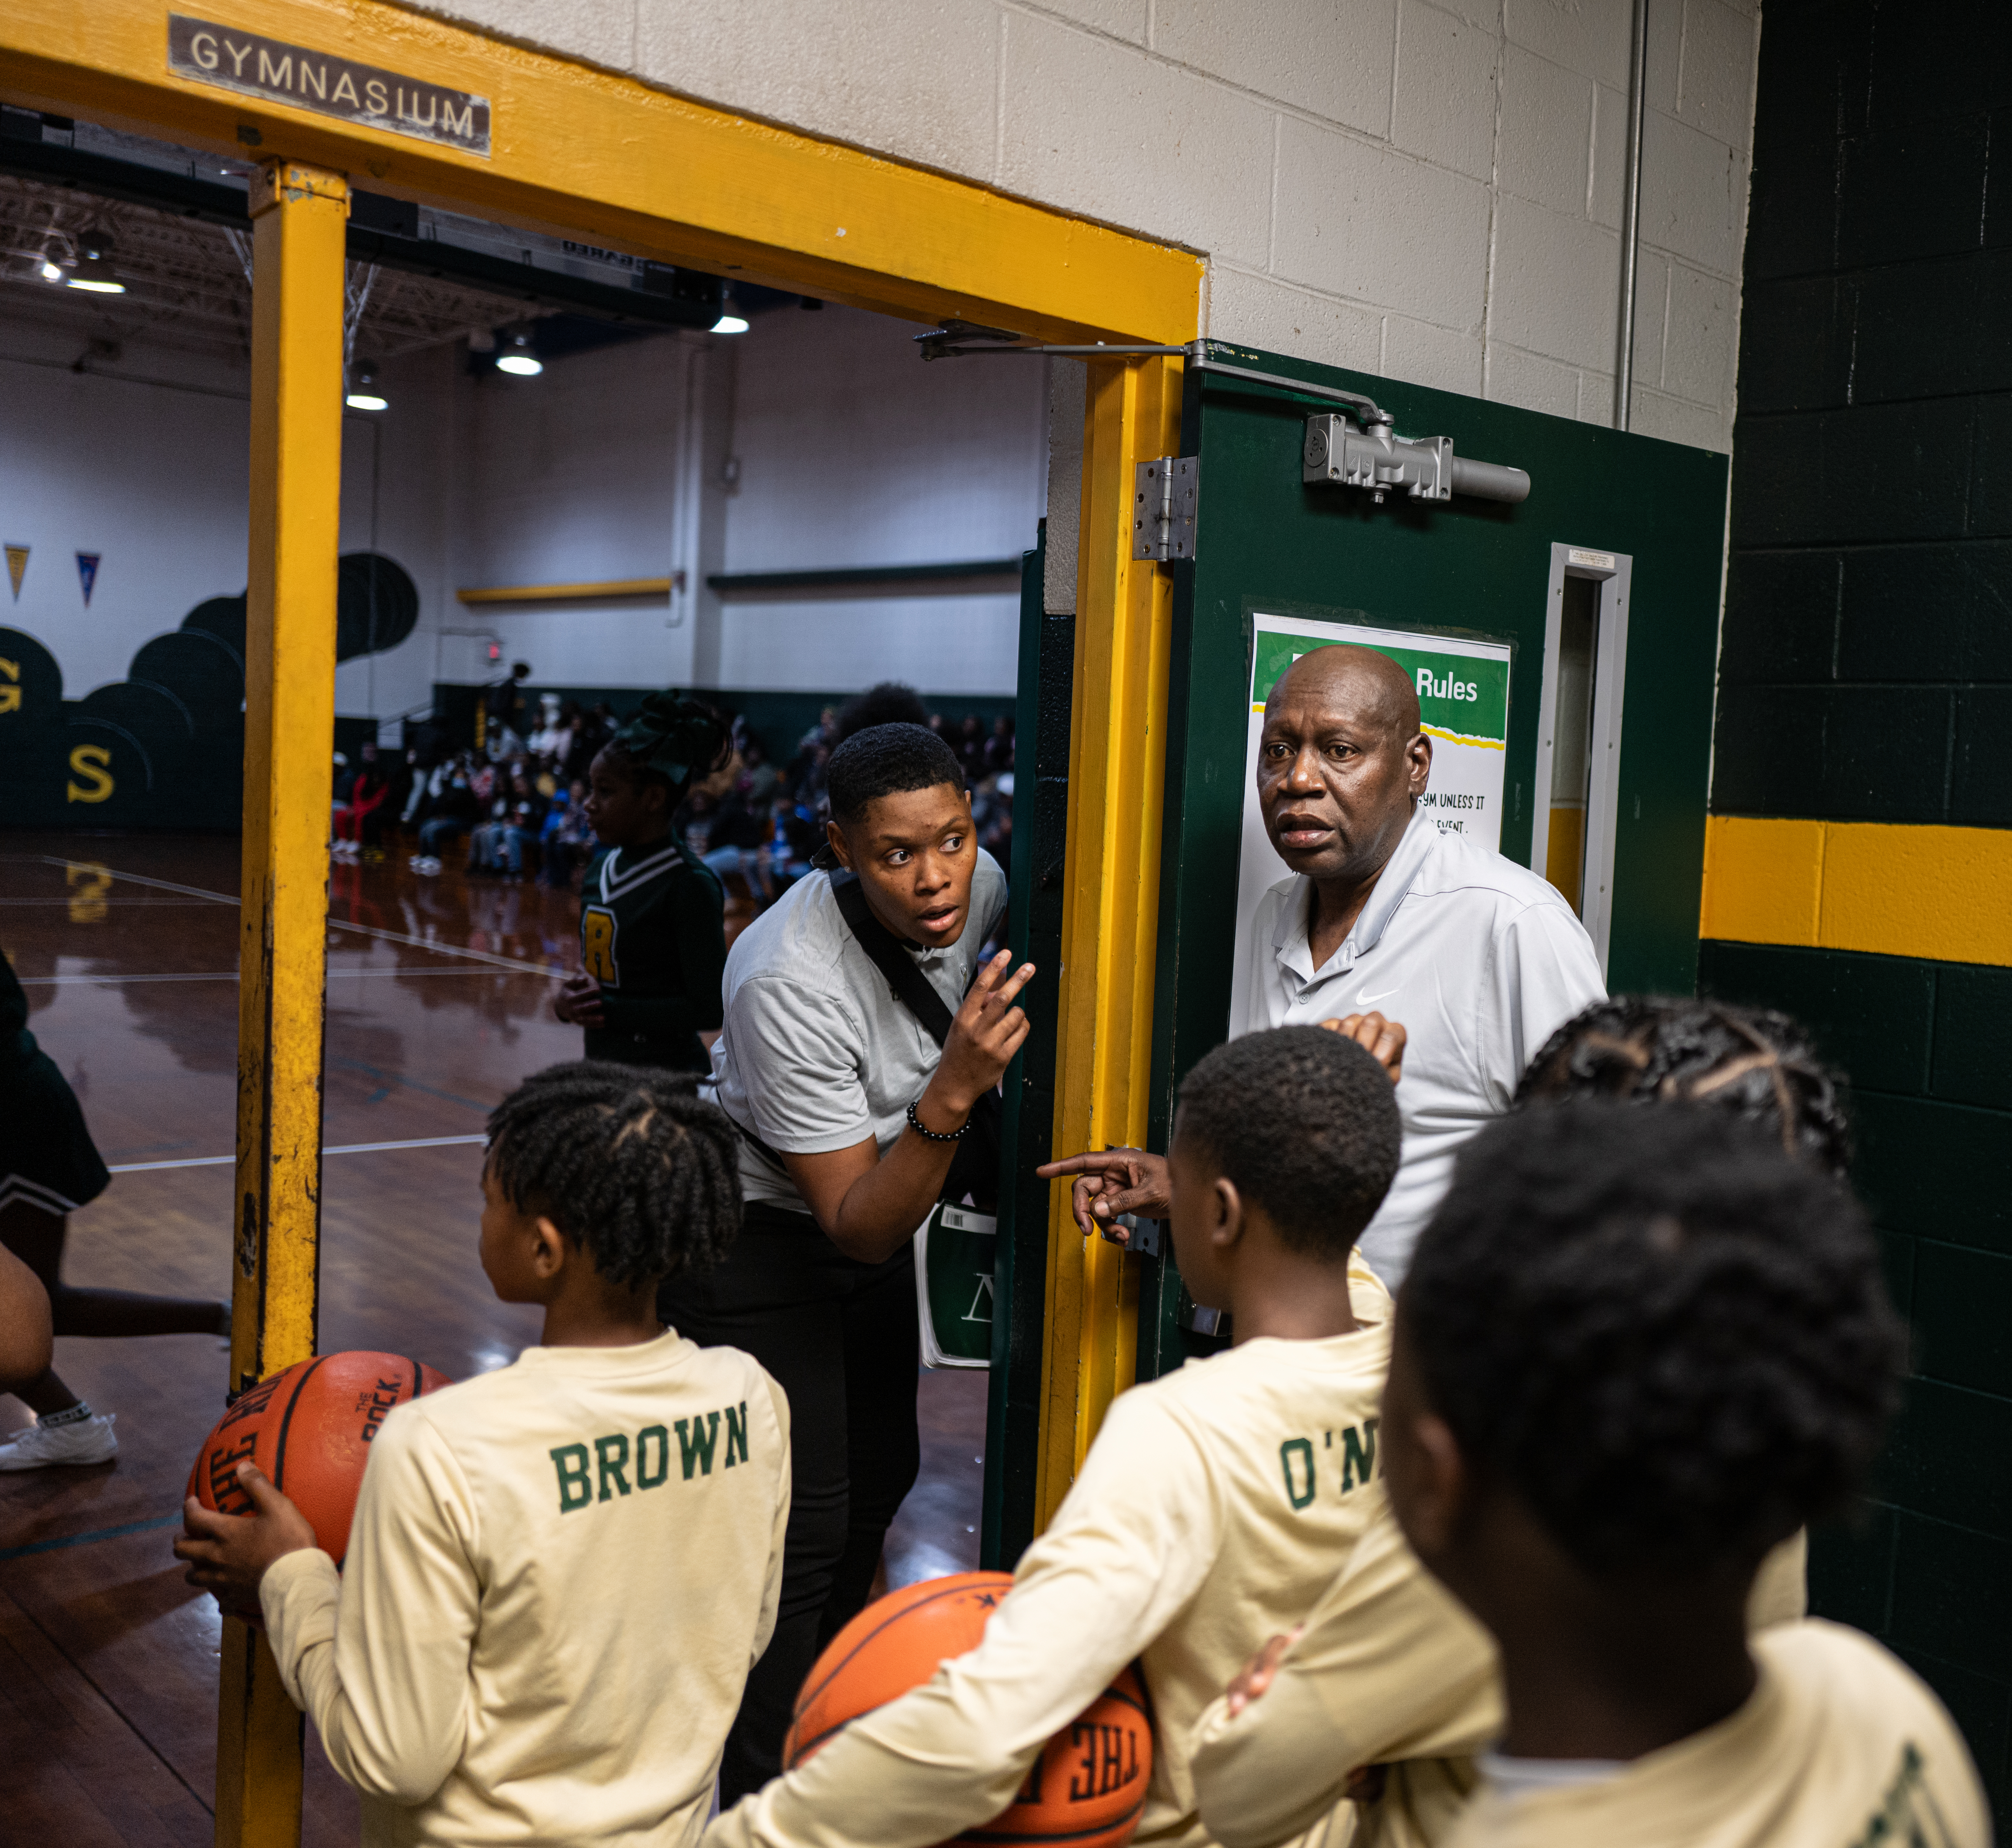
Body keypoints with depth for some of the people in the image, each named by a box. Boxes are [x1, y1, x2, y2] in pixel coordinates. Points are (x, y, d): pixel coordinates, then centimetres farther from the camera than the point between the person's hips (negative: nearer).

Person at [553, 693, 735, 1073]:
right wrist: (571, 1001, -3)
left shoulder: (691, 884, -15)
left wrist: (610, 1010, -18)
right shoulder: (601, 868, 7)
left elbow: (711, 1008, -17)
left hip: (666, 1073, -7)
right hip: (600, 1063, 7)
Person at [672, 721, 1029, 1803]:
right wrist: (951, 1094, -45)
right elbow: (857, 1226, -34)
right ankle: (761, 1801, 12)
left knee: (878, 1475, 20)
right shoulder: (789, 981, -36)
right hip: (754, 1236, -8)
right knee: (797, 1529, -10)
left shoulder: (983, 888, -16)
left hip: (873, 1217, 8)